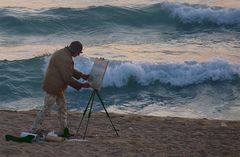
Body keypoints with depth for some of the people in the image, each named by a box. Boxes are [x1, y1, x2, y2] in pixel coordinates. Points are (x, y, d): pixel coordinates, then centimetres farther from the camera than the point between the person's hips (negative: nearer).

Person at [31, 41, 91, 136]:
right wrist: (81, 85, -17)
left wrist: (81, 75, 11)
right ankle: (33, 130, 0)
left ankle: (63, 130, 19)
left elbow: (70, 70, 22)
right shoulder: (65, 59, -25)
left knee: (62, 108, 14)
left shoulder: (61, 53, 10)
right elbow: (68, 78, -24)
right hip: (53, 88, -11)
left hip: (58, 88, 11)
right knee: (46, 108, -5)